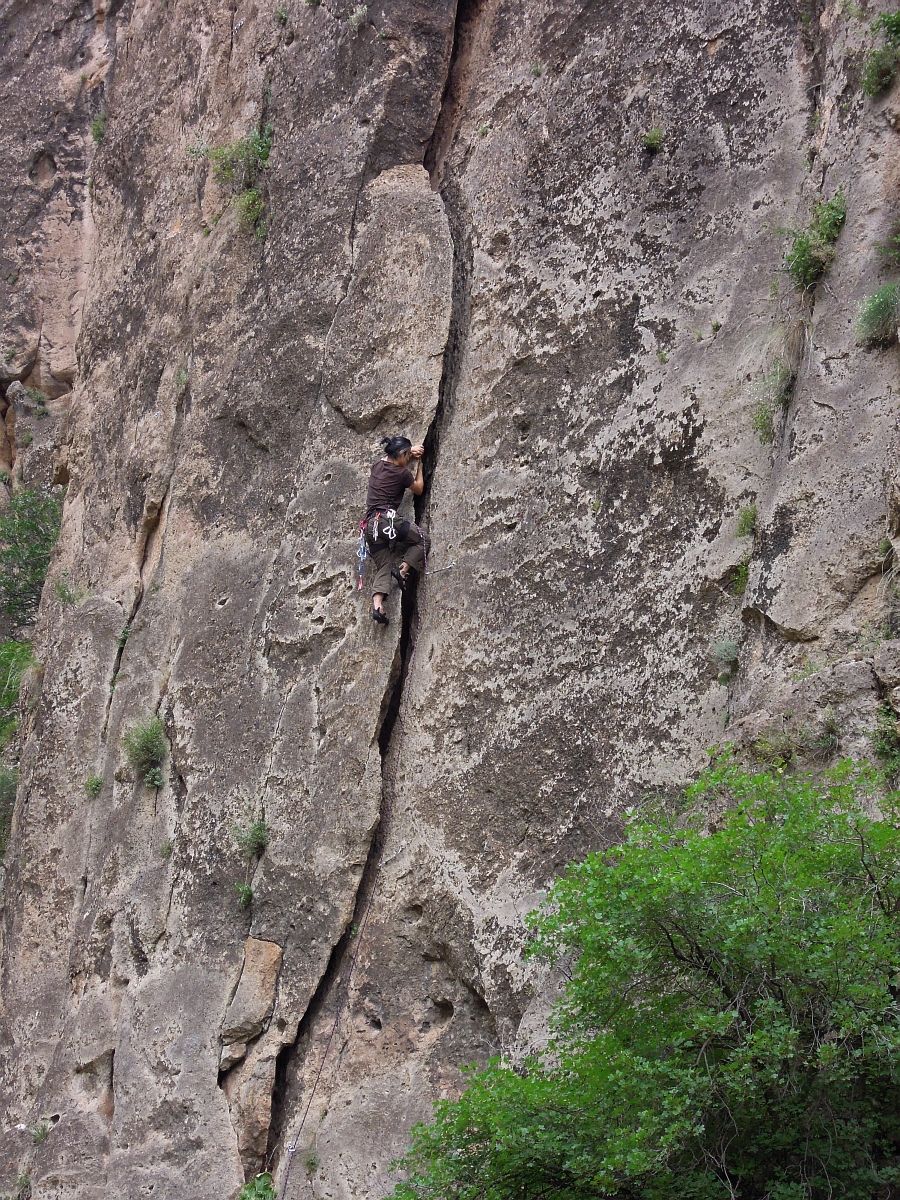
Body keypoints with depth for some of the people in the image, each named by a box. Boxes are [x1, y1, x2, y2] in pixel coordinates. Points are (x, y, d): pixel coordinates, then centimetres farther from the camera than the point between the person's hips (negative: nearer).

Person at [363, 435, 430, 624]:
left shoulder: (377, 465, 15)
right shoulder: (401, 473, -3)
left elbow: (391, 459, 42)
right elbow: (418, 489, 16)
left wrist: (410, 452, 37)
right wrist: (418, 466, 26)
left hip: (370, 524, 7)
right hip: (387, 519, -7)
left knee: (383, 567, 4)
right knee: (422, 540, 11)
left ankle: (377, 605, -16)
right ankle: (403, 569, -11)